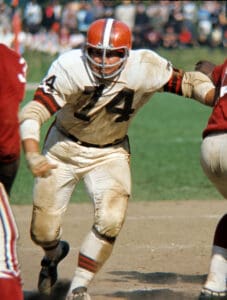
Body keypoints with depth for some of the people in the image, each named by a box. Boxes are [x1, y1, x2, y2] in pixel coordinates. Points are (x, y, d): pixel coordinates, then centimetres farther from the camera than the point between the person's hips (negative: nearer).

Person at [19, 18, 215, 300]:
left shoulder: (145, 69, -24)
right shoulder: (70, 68, -31)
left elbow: (189, 81, -14)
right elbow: (32, 113, -36)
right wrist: (32, 155, -52)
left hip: (110, 153, 1)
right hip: (64, 147, -1)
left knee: (110, 221, -20)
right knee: (43, 231, 3)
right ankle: (54, 253, 43)